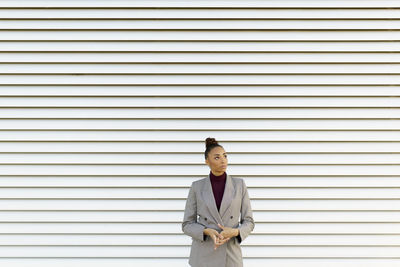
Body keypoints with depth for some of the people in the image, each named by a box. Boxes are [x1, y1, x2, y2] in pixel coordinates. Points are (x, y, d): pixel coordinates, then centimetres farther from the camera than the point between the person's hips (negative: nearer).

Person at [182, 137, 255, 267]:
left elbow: (248, 222, 3)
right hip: (204, 256, -1)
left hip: (231, 256, 1)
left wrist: (234, 232, -19)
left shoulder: (239, 184, 1)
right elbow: (187, 225, 1)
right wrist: (208, 231, -19)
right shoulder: (197, 187, -1)